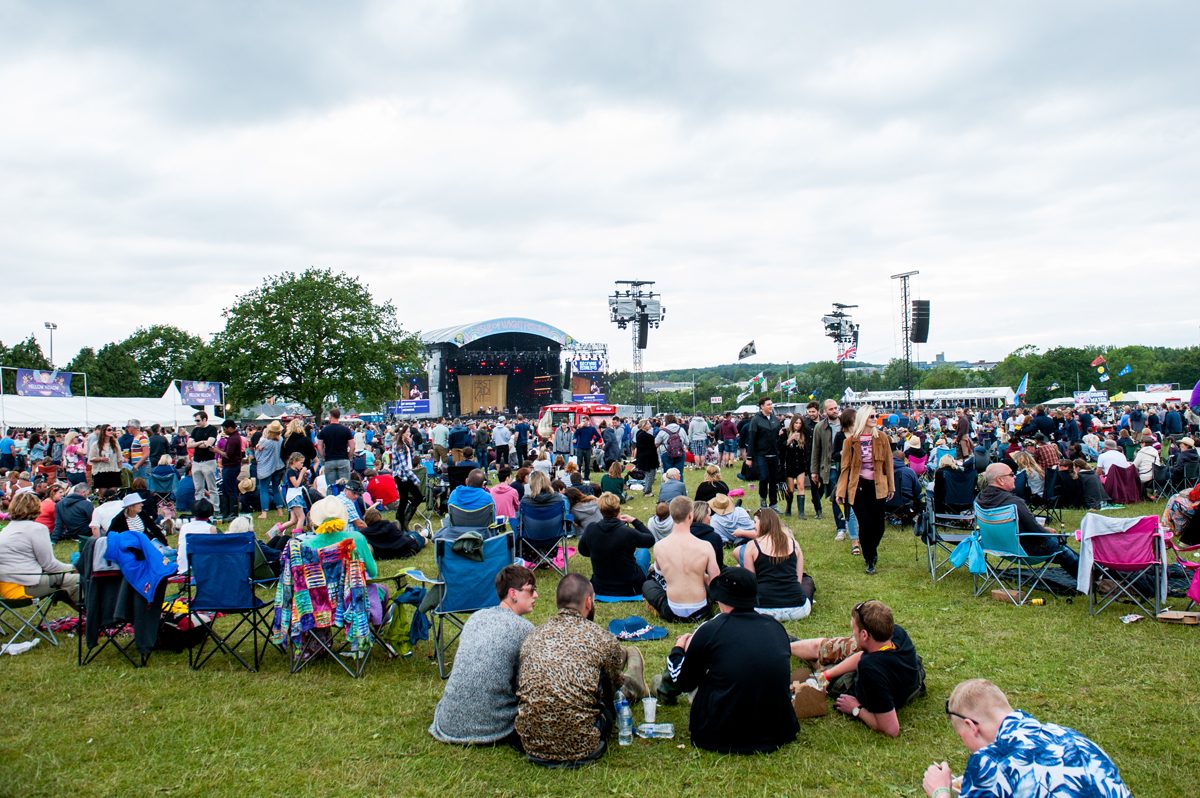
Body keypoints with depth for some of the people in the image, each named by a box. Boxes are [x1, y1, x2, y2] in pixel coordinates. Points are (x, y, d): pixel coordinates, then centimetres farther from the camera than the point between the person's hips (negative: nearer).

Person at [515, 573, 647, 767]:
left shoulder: (532, 637, 2)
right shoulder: (602, 639, -9)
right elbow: (615, 685, 12)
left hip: (532, 748, 4)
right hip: (581, 750, -4)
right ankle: (635, 685, 51)